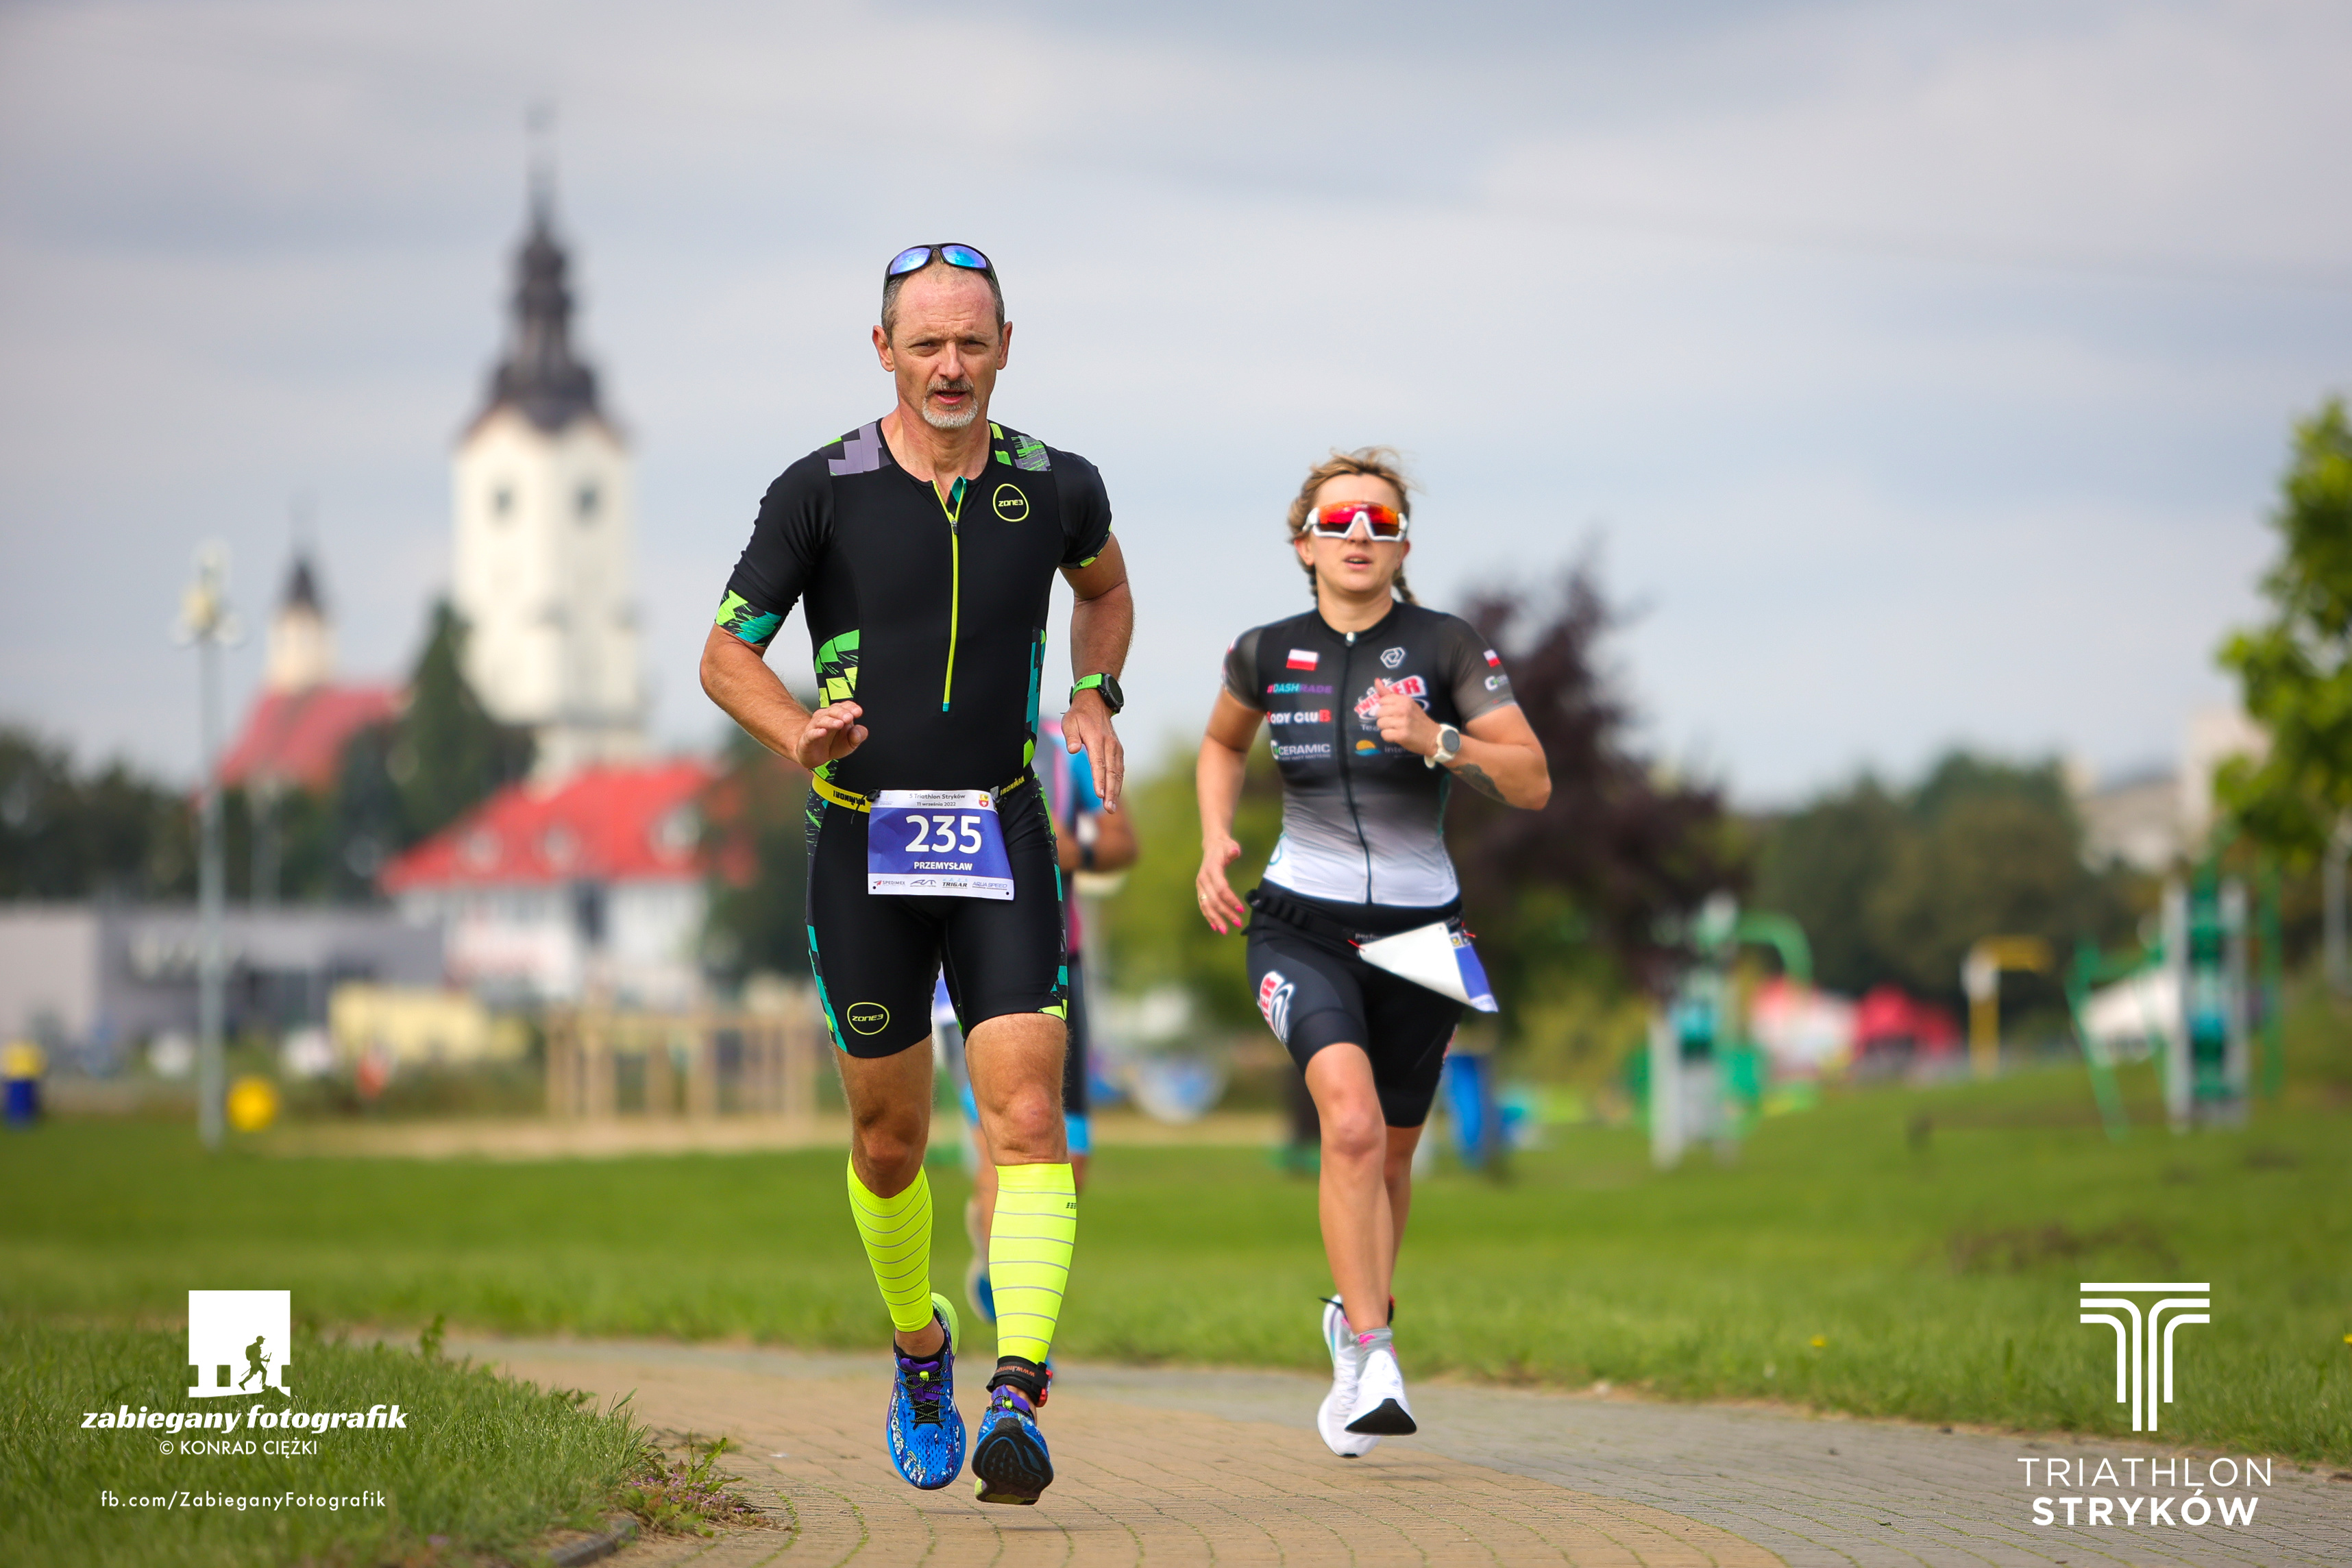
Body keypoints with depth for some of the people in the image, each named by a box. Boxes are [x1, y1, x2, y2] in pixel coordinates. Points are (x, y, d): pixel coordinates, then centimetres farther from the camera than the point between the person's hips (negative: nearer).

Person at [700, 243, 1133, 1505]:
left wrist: (1093, 699, 7)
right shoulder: (820, 490, -5)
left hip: (1003, 840, 0)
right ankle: (919, 1351, 35)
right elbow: (727, 652, 1)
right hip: (864, 843, 0)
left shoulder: (1057, 488, 2)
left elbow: (1104, 587, 25)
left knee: (1028, 1120, -16)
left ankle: (1017, 1401, -22)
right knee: (888, 1138, 9)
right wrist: (796, 731, -19)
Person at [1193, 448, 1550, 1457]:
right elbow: (1222, 742, 22)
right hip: (1301, 926, -1)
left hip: (1418, 932, 1)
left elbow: (1533, 782, -10)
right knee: (1352, 1121, -25)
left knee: (1392, 1150, 13)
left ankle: (1356, 1320, 42)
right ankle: (1371, 1364, -24)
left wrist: (1437, 739, -25)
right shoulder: (1268, 654, 0)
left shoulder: (1446, 648, -5)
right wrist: (1215, 842, 6)